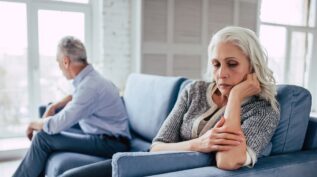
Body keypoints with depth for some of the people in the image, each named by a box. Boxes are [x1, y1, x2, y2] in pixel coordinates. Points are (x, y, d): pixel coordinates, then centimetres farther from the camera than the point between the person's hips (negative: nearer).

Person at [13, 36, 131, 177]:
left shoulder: (90, 86, -24)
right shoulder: (87, 77, 5)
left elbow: (56, 125, -23)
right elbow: (76, 96, 29)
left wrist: (34, 124, -2)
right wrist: (54, 106, 13)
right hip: (97, 133, 9)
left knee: (43, 138, -10)